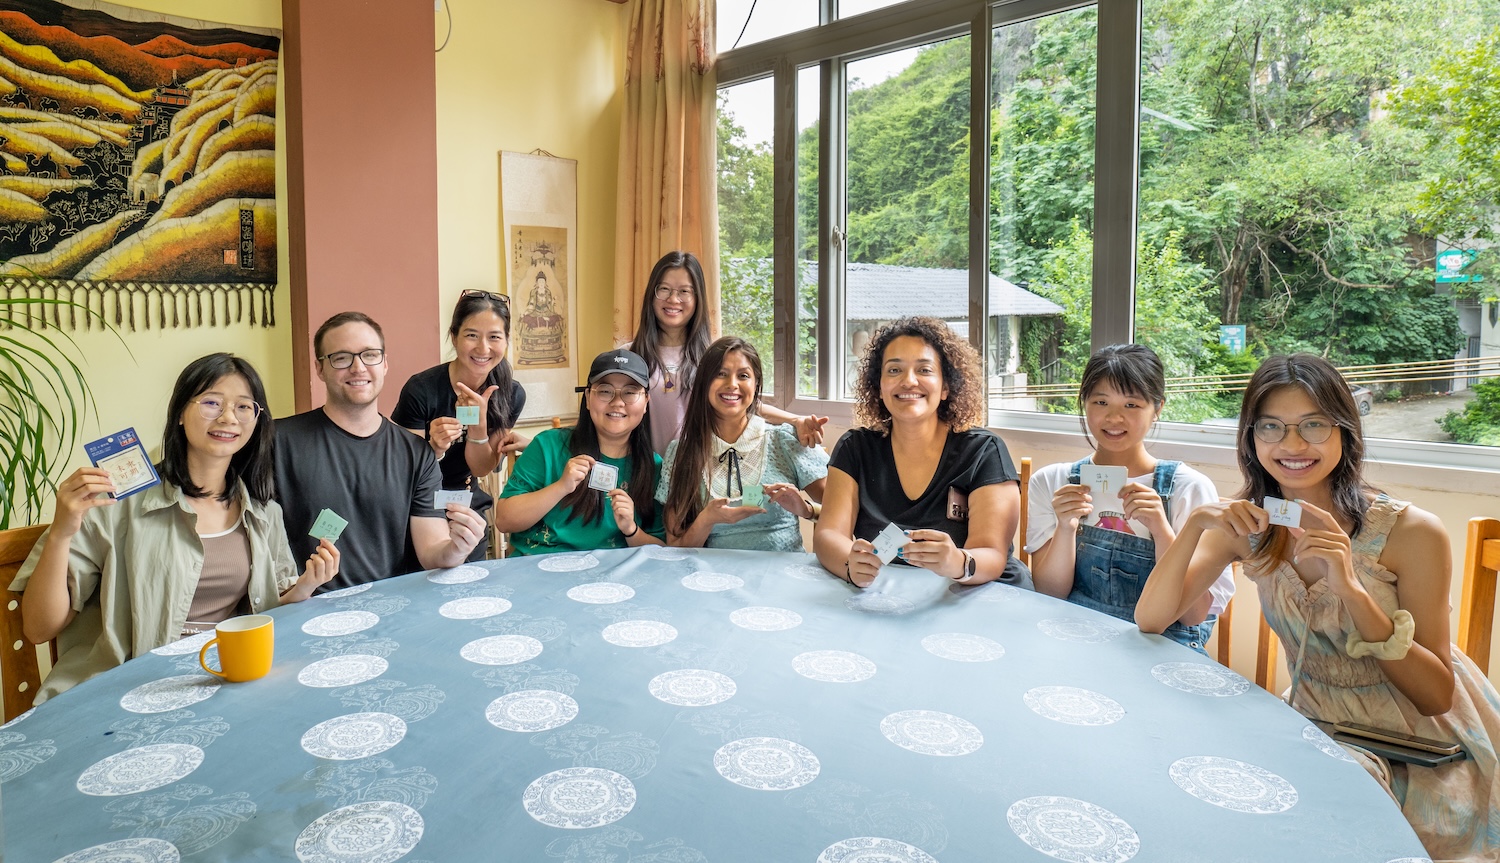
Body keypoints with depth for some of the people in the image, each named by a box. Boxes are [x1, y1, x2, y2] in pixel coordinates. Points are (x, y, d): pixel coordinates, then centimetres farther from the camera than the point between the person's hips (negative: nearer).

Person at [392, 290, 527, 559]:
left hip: (468, 507, 4)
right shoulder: (421, 390, -23)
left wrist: (479, 423, -24)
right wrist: (435, 448, -35)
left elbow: (481, 469, -6)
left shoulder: (511, 395, -10)